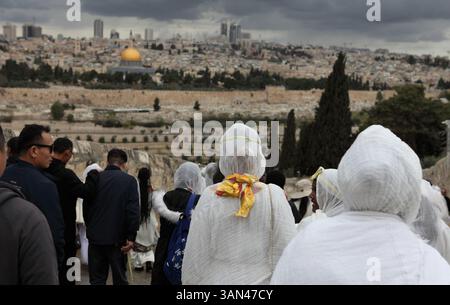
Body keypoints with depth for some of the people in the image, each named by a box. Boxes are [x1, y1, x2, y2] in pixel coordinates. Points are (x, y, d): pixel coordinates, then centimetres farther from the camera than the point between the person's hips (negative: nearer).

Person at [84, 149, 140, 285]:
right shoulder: (129, 180, -7)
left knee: (97, 279, 10)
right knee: (120, 279, 9)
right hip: (117, 238, -2)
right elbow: (133, 211, -12)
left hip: (95, 237, 2)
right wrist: (131, 237, -8)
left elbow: (86, 207, 6)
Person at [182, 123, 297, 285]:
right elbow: (287, 255, -11)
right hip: (262, 279, 0)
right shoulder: (274, 196, -12)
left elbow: (195, 259, -8)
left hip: (219, 279, 0)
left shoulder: (210, 197, -12)